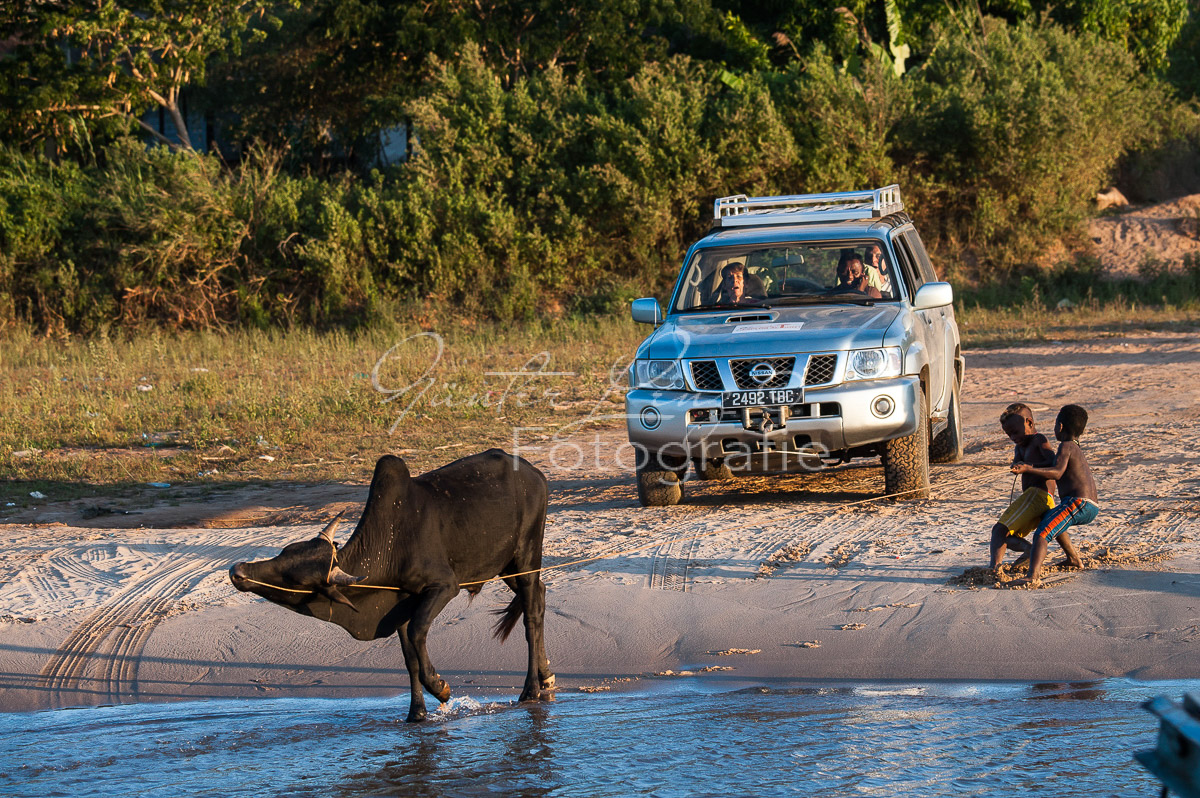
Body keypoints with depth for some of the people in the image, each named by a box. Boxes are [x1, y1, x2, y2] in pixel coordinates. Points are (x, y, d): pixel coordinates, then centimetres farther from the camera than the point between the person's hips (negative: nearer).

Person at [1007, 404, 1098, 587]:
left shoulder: (1066, 446, -5)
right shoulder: (1077, 449, 25)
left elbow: (1057, 473, -22)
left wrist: (1028, 470, -28)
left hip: (1078, 502, -10)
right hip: (1093, 508, 10)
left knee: (1041, 534, -24)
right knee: (1051, 521, 38)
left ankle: (1033, 576, -45)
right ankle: (1074, 559, 41)